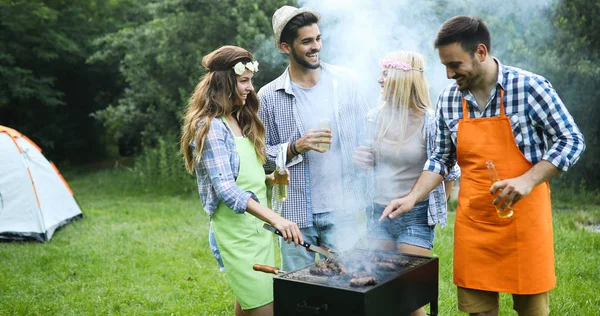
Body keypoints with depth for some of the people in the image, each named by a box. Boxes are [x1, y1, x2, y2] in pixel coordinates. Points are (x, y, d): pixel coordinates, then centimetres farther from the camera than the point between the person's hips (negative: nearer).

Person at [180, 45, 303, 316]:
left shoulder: (240, 121, 11)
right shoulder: (211, 127, -16)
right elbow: (225, 188, -25)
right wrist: (275, 218, -35)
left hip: (258, 224, 8)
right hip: (236, 228, -8)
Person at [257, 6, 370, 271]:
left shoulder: (345, 81, 3)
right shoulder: (268, 97, -2)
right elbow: (261, 155, 0)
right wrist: (296, 147, -15)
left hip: (343, 209, 1)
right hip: (295, 212, 0)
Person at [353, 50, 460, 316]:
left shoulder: (430, 123, -14)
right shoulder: (375, 117, 1)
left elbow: (449, 173, -4)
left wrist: (434, 209, -1)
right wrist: (360, 160, -6)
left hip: (415, 217, -5)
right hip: (378, 214, 5)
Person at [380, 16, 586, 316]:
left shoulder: (530, 87, -11)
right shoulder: (448, 99, 2)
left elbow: (571, 141, -7)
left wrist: (528, 180, -20)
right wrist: (412, 198, -1)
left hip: (523, 217, -3)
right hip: (473, 222, 3)